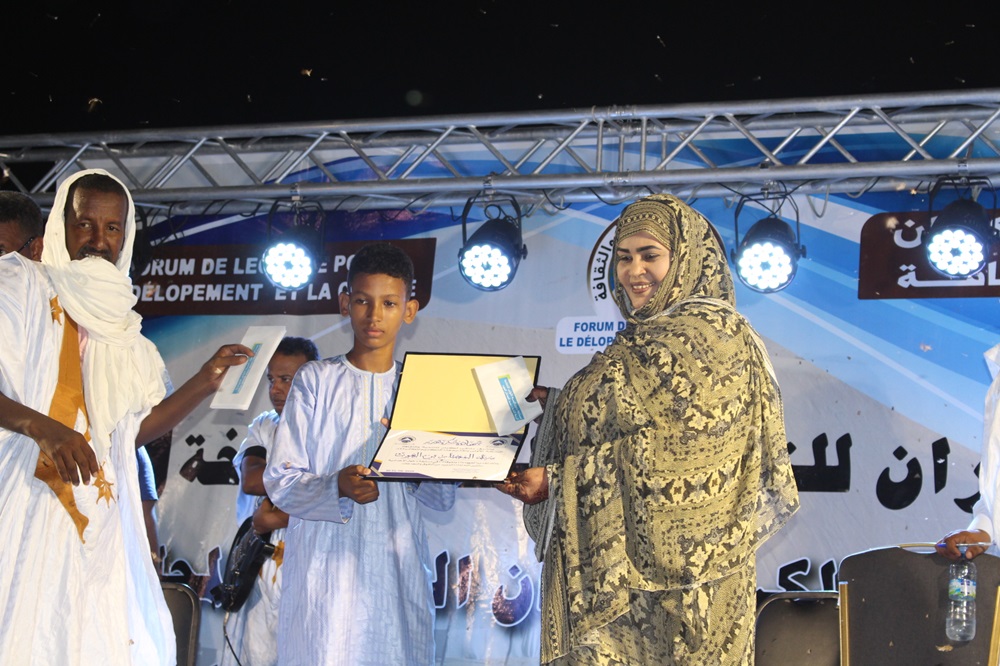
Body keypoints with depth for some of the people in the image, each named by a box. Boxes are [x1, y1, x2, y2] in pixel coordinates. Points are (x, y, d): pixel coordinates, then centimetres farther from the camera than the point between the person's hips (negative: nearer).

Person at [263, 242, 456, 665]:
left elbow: (444, 498, 8)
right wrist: (338, 487, -22)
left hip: (398, 573, 3)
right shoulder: (316, 381, 3)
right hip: (326, 570, -3)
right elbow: (280, 482, -4)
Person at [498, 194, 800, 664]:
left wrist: (559, 480, -21)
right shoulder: (645, 337, 15)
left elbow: (663, 454, -19)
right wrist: (558, 405, 11)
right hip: (619, 560, 8)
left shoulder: (705, 334, -12)